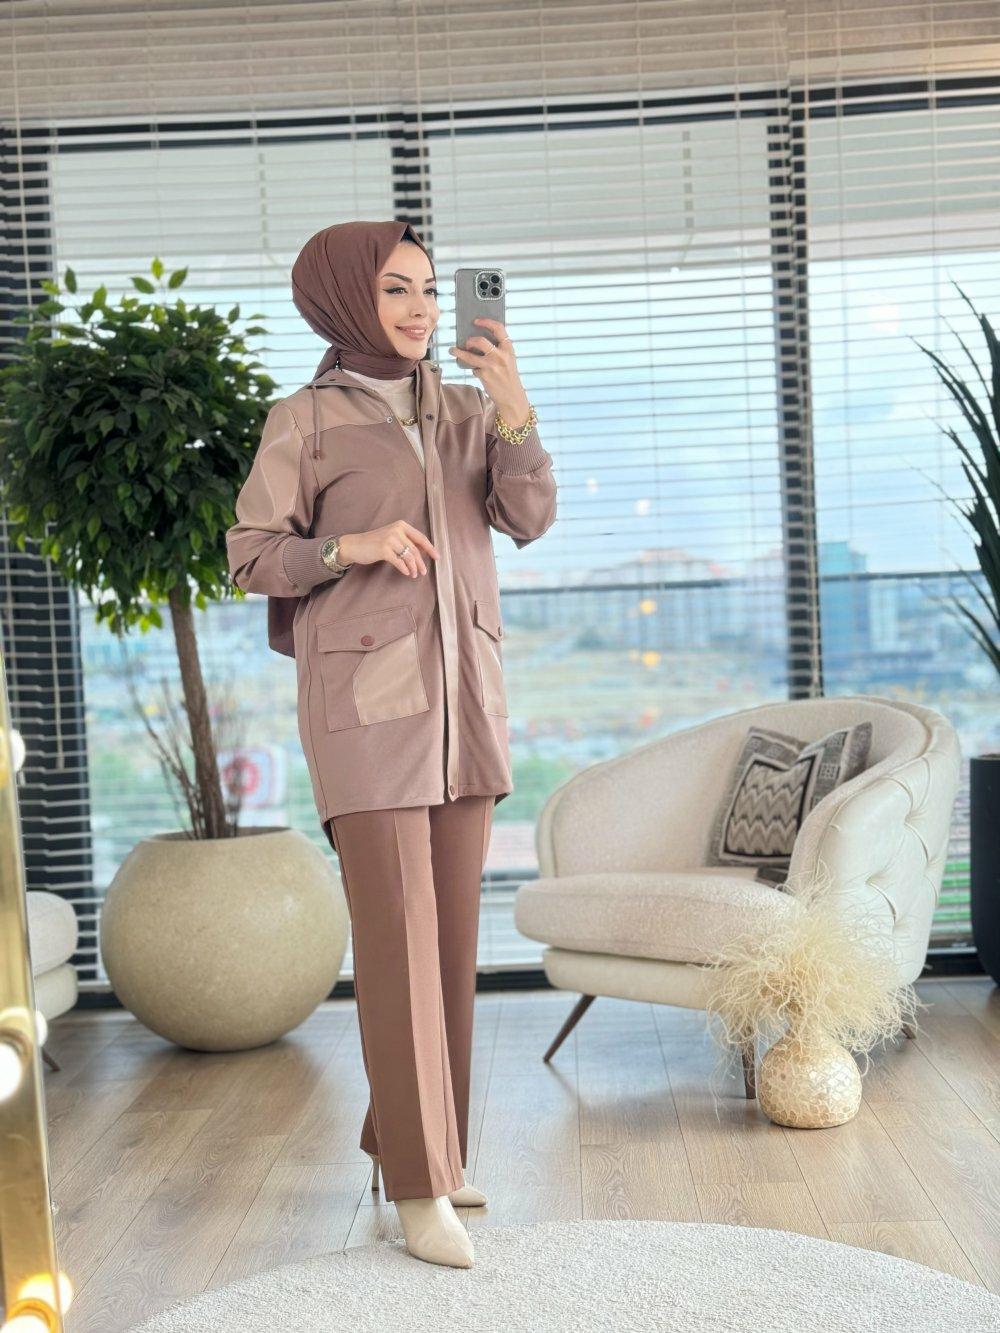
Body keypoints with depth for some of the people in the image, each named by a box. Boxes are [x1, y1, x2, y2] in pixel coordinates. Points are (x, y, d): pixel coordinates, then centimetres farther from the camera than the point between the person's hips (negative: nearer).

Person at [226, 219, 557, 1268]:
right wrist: (352, 546, -16)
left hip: (465, 697, 5)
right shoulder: (304, 420, 0)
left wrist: (514, 408, -15)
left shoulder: (466, 408, 12)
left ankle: (416, 1140, 24)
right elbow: (250, 556, -1)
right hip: (365, 695, -5)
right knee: (395, 933, -6)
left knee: (452, 929, 9)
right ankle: (418, 1184, 3)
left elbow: (529, 518, -1)